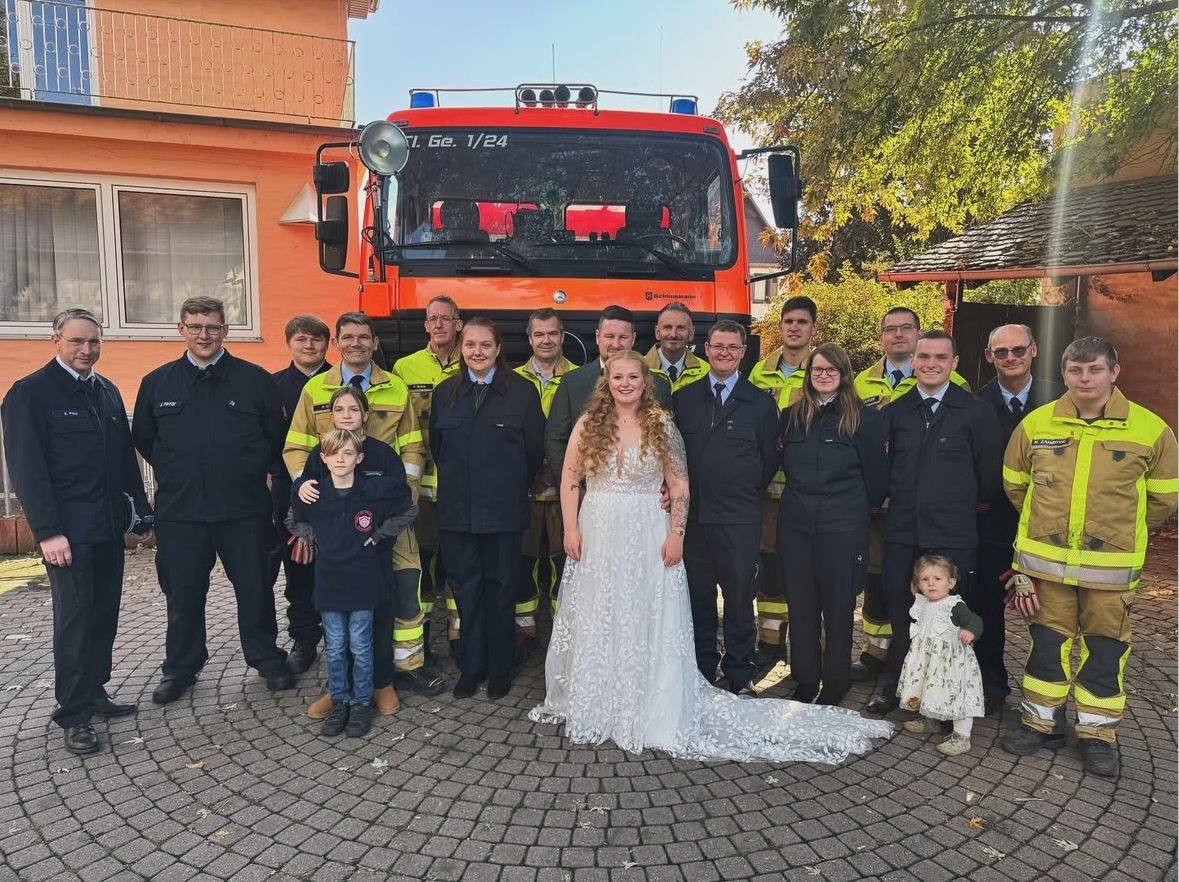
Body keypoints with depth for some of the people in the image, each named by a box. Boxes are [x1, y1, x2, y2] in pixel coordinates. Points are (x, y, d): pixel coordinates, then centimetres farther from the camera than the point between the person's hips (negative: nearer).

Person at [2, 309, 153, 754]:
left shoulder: (108, 392, 13)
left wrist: (141, 514, 13)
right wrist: (47, 531, -17)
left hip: (109, 525, 6)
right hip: (68, 529, -6)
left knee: (104, 615, 10)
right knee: (75, 618, -1)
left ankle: (94, 692, 24)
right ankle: (73, 714, 9)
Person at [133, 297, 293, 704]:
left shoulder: (256, 380, -1)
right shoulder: (157, 382, 4)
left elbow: (276, 438, 6)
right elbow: (143, 440, 15)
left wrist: (252, 472, 3)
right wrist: (175, 474, 10)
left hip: (243, 509, -1)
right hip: (179, 512, 2)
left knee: (254, 588, 9)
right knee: (183, 594, 12)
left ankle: (266, 658, 26)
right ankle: (180, 667, 30)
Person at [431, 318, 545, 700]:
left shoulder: (522, 392, -4)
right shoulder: (444, 393, 6)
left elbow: (535, 449, 0)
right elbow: (436, 447, 14)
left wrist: (514, 486, 6)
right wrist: (457, 483, 13)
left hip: (503, 509, -2)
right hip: (457, 509, 3)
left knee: (500, 588, 9)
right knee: (465, 589, 10)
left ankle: (500, 669, 23)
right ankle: (471, 667, 25)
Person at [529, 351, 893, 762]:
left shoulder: (662, 426, -2)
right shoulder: (588, 424, 2)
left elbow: (679, 486, -2)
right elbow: (570, 479, 4)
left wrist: (675, 534, -9)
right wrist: (571, 528, -3)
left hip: (647, 537, -2)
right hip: (597, 534, 2)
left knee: (648, 624, 3)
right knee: (595, 625, 10)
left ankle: (653, 712, 18)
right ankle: (593, 707, 27)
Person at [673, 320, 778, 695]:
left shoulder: (760, 403, 1)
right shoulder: (683, 398, 8)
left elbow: (769, 460, 5)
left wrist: (745, 493, 4)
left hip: (739, 519, -2)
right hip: (692, 515, 2)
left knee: (739, 600, 7)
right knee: (697, 598, 12)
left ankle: (740, 677, 23)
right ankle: (702, 672, 28)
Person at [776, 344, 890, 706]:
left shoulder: (864, 418, -3)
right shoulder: (791, 416, 9)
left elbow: (875, 472, 1)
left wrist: (868, 507, 7)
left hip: (843, 524, -3)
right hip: (795, 523, 4)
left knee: (838, 607, 6)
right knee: (800, 605, 9)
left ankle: (835, 683, 21)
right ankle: (805, 680, 23)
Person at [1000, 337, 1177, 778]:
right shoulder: (1035, 424, -3)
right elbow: (1015, 485, 12)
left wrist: (1119, 530, 11)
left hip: (1111, 568, -1)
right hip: (1044, 561, 1)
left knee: (1105, 650, 9)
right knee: (1046, 644, 11)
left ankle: (1098, 735, 26)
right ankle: (1042, 724, 27)